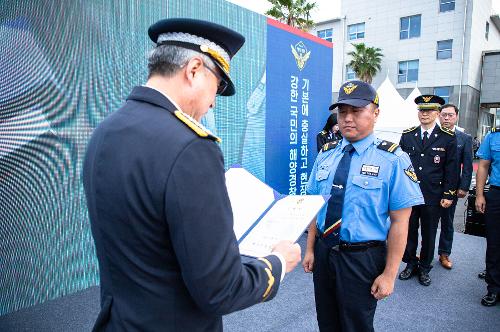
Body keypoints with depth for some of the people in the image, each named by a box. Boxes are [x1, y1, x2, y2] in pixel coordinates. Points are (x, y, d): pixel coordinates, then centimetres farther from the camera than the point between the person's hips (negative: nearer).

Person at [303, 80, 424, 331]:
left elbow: (399, 222, -12)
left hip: (362, 258, -4)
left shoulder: (393, 160, -13)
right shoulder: (325, 155, 2)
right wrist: (310, 249, 6)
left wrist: (389, 274, -11)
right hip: (323, 252, 5)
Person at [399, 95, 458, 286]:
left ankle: (424, 268, 29)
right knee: (408, 231, 9)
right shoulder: (407, 136, 5)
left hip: (433, 196, -1)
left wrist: (448, 195, -4)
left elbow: (451, 168, 0)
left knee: (429, 234, 11)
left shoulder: (448, 138, 0)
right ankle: (411, 264, 28)